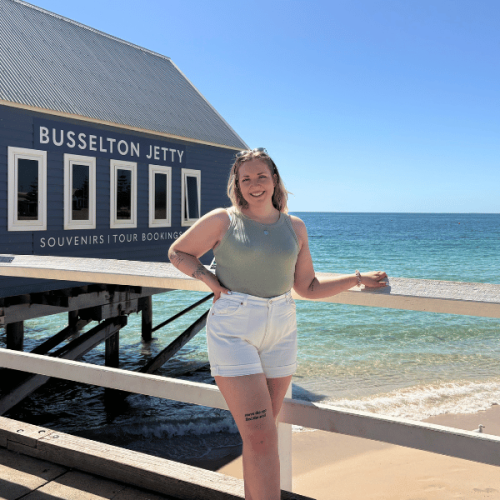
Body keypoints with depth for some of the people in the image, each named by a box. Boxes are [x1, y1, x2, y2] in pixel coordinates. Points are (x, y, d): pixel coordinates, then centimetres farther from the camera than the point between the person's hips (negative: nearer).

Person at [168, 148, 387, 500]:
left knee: (261, 433, 15)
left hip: (280, 331, 4)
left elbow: (308, 287, 12)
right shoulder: (222, 220, -3)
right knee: (261, 436, -9)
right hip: (233, 331, -4)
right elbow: (178, 252, 9)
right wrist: (207, 278, -6)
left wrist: (358, 279, 6)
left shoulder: (294, 227, 7)